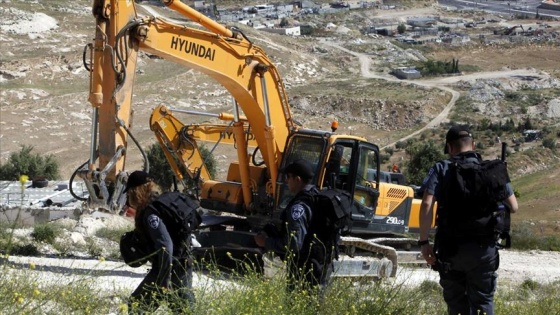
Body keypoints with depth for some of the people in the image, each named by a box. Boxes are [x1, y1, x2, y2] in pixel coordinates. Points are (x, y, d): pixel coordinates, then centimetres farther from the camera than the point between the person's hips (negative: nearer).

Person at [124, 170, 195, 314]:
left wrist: (164, 280, -25)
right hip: (185, 266, 9)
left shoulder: (151, 212, -19)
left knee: (136, 307, 1)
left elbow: (165, 246, -27)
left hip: (169, 269, -9)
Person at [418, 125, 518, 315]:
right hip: (485, 249, 1)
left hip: (451, 248, -1)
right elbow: (513, 207, 7)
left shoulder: (441, 170, -2)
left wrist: (424, 242, -8)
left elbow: (426, 205, -14)